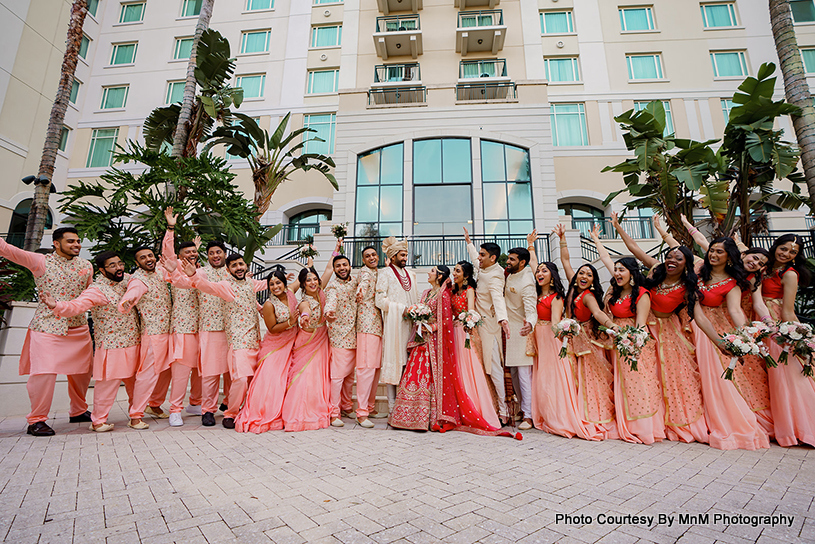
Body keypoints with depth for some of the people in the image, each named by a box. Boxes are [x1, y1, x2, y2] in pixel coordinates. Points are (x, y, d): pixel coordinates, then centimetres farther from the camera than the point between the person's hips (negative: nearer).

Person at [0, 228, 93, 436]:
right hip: (47, 327, -4)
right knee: (44, 372, -8)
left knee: (82, 372, 12)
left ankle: (78, 411, 31)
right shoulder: (41, 262, -2)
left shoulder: (86, 266, 8)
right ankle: (36, 420, 11)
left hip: (79, 328, 4)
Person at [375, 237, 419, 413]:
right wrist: (401, 309, -12)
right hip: (393, 323, -5)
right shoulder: (385, 274, 1)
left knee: (408, 361, 3)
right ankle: (392, 405, 5)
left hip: (409, 322, 5)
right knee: (393, 360, -4)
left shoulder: (410, 274, 20)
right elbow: (380, 300, -8)